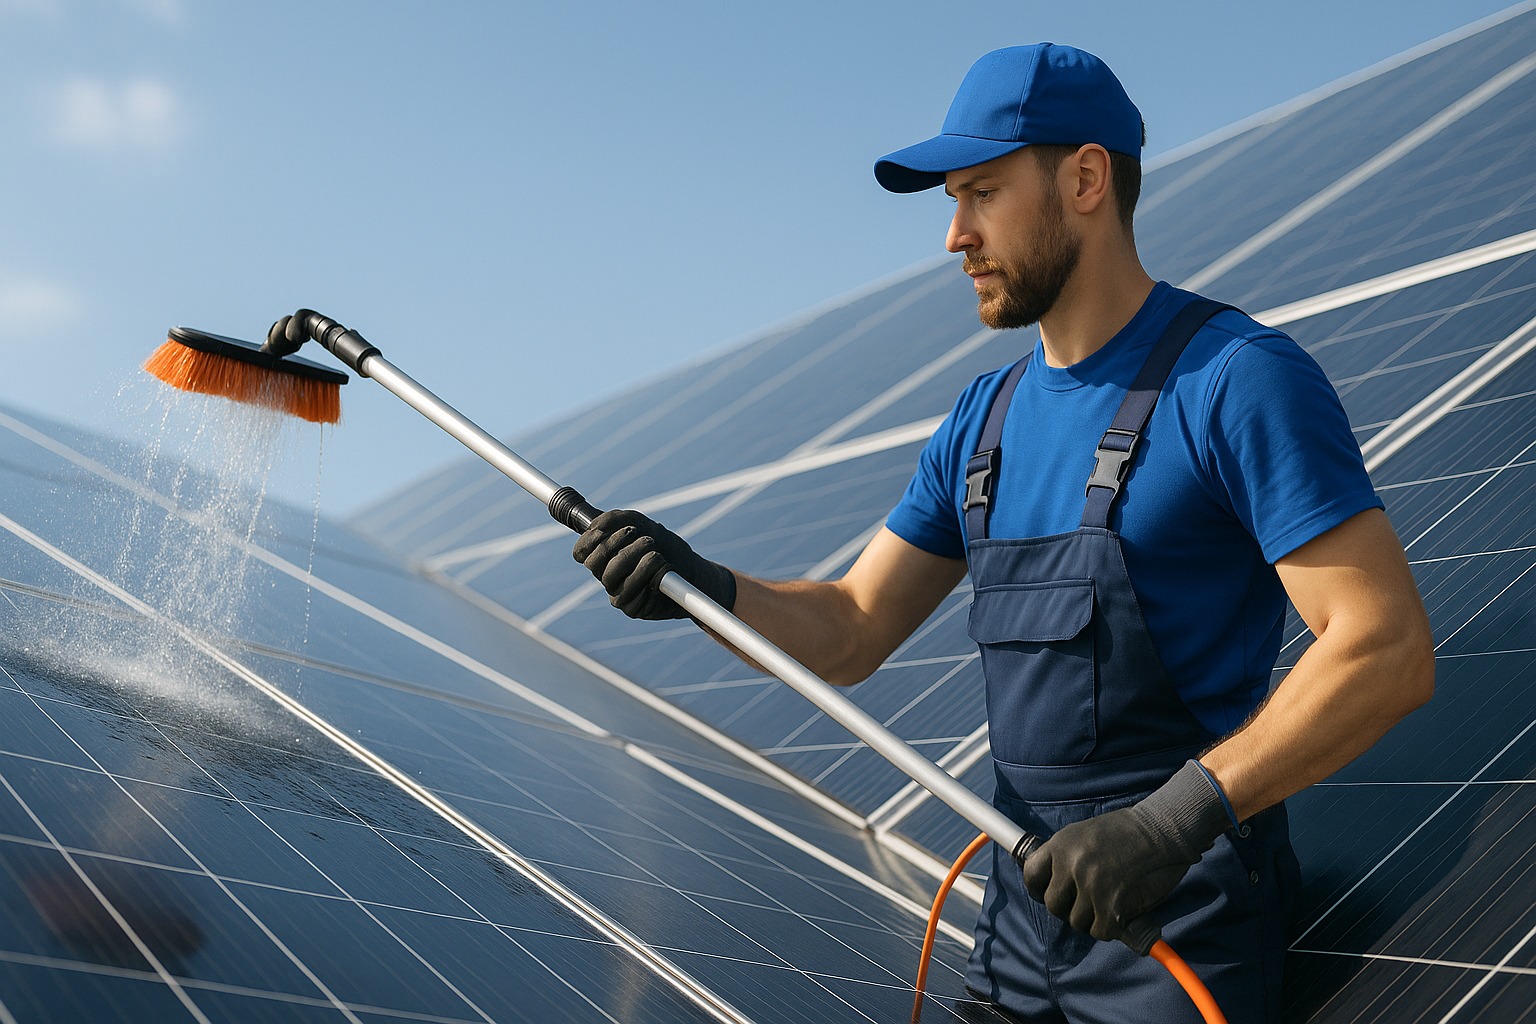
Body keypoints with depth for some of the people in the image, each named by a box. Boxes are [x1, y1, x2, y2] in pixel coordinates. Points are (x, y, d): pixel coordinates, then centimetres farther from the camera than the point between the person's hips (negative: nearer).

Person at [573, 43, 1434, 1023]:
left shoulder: (1237, 377, -13)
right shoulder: (985, 421, 10)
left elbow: (1390, 649, -20)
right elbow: (850, 634, 11)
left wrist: (1177, 815, -29)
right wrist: (703, 586, -8)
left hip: (1182, 934, -6)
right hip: (1026, 908, 7)